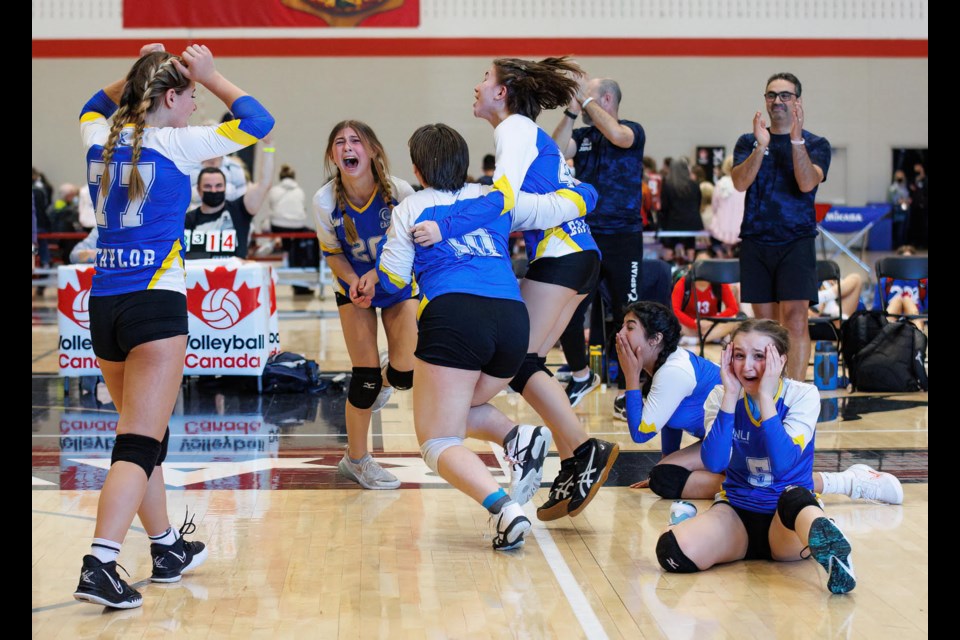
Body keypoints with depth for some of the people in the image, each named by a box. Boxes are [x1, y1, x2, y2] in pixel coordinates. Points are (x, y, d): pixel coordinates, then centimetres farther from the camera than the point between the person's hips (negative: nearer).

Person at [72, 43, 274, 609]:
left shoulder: (102, 141, 9)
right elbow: (258, 121, 1)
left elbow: (95, 106, 35)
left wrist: (136, 75, 25)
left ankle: (168, 548, 31)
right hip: (155, 303, -7)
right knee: (139, 443, -9)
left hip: (104, 304, 7)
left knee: (146, 434, 20)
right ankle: (100, 565, -21)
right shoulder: (174, 145, -7)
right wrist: (211, 76, 10)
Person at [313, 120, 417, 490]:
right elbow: (331, 252, -6)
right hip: (353, 286, 0)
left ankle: (385, 379, 33)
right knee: (365, 376, -7)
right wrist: (351, 279, -25)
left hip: (398, 284, 0)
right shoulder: (325, 201, -23)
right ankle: (356, 460, 13)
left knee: (406, 374, -8)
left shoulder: (400, 192, -27)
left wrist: (378, 274, -29)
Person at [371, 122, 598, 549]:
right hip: (513, 318, 5)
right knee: (456, 411, 28)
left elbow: (392, 280, 12)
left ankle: (505, 508, -25)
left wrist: (392, 239, 30)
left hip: (453, 316, -5)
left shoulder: (409, 210, 13)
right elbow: (569, 203, 25)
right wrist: (581, 188, 48)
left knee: (437, 441, 2)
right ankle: (521, 438, -3)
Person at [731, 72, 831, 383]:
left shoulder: (816, 144, 4)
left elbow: (807, 183, -14)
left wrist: (796, 140, -24)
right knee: (765, 323, 7)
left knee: (795, 320, -12)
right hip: (756, 241, 3)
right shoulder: (748, 142, 10)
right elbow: (740, 183, -7)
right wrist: (760, 147, -21)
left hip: (796, 241, -3)